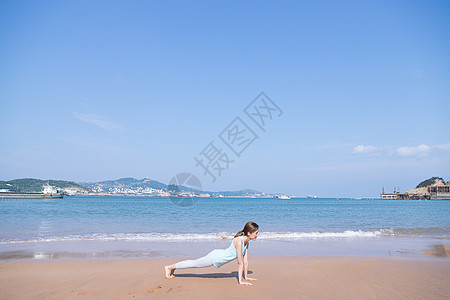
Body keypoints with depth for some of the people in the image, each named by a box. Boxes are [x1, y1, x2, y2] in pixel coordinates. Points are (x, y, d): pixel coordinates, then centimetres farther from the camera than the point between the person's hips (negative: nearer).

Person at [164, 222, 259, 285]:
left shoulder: (246, 242, -4)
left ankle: (173, 267, 41)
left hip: (219, 256, 7)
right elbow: (240, 262, -29)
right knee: (193, 263, 11)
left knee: (194, 264, 23)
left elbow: (245, 260, 4)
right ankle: (169, 267, 30)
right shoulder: (239, 241, -31)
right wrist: (240, 280, -26)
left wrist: (246, 276, 5)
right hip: (215, 257, -7)